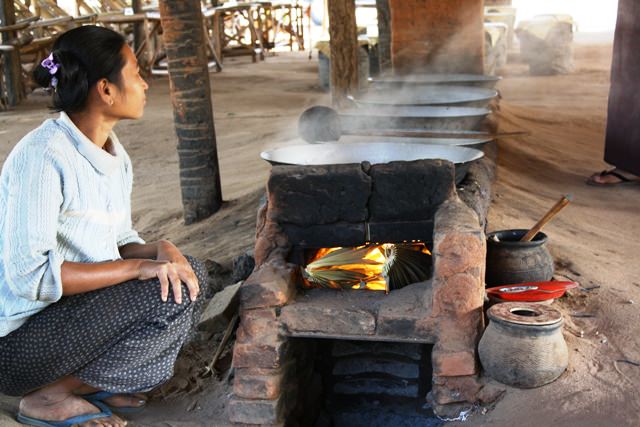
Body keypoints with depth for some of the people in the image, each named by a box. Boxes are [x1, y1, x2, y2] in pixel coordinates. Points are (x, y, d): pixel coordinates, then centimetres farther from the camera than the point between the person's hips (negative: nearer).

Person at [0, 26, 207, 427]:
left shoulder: (114, 154, 4)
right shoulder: (43, 156, -23)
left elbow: (120, 241, 11)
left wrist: (160, 250, -12)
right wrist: (136, 266, -26)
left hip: (77, 307, 9)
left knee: (191, 275, 0)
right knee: (169, 297, -22)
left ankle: (91, 381, 4)